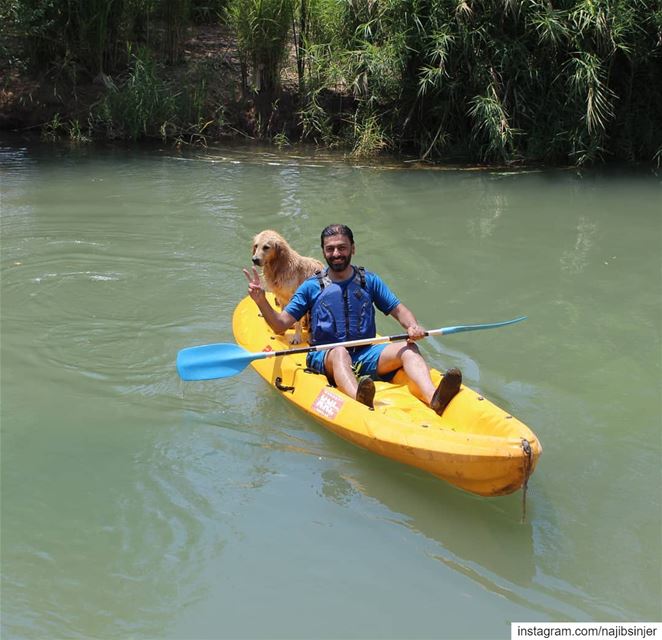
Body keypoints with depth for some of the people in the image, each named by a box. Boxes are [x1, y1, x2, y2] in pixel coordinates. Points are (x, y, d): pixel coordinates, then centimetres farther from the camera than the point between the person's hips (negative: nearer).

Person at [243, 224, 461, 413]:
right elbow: (281, 325, 5)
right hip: (324, 359, -2)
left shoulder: (369, 281, 14)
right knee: (339, 352, -37)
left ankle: (433, 398, -52)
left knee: (408, 349, -23)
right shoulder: (311, 287, 9)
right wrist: (261, 301, -12)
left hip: (366, 356, 3)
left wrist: (413, 326, -13)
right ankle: (360, 401, -68)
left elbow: (399, 310, 9)